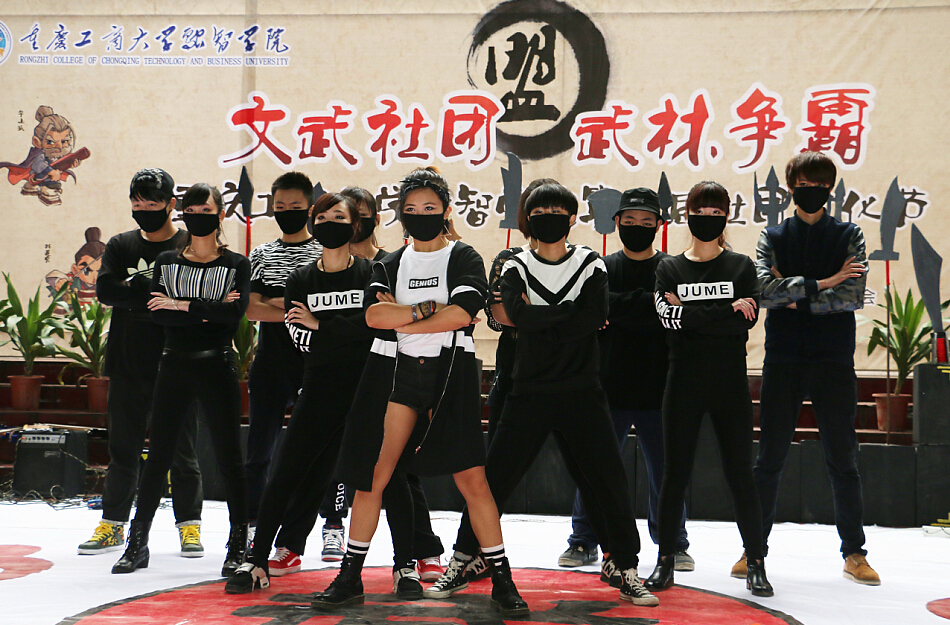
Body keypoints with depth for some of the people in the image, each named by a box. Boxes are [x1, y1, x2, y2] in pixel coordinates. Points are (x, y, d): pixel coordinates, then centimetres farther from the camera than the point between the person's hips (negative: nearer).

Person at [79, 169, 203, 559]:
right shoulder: (121, 246, 10)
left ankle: (188, 525, 13)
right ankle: (113, 524, 20)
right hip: (128, 365, 3)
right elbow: (105, 290, -5)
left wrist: (133, 292, -15)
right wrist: (155, 293, -16)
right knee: (123, 447, 9)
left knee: (182, 449, 3)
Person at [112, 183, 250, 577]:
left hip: (217, 367, -2)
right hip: (174, 366, 2)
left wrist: (182, 305, -12)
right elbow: (158, 315, -6)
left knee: (228, 457, 0)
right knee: (158, 456, 5)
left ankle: (238, 545, 8)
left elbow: (236, 311, -15)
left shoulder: (236, 265, 3)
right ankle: (138, 542, 14)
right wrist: (207, 313, -15)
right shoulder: (166, 263, 9)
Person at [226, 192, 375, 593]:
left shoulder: (371, 273, 2)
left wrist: (321, 325, -12)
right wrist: (349, 332, -14)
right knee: (287, 473, -3)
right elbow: (302, 341, -4)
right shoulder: (301, 281, 8)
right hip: (320, 387, 2)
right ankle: (256, 563, 3)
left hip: (366, 386, -2)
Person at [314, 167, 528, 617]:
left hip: (449, 372, -3)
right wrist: (427, 310, -10)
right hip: (397, 371, 3)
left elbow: (462, 313, -12)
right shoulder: (390, 264, 14)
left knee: (471, 478, -7)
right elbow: (374, 315, -3)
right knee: (373, 474, 0)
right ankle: (350, 579, 11)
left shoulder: (463, 257, 6)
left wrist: (401, 317, -6)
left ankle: (502, 583, 1)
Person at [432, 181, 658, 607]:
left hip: (581, 392, 0)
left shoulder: (591, 265, 4)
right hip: (529, 391, 0)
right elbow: (518, 314, -17)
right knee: (492, 478, 1)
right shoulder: (516, 267, 4)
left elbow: (596, 317, -15)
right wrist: (571, 312, -13)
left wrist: (541, 322, -15)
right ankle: (462, 562, 15)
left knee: (608, 481, -1)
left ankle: (625, 568, 12)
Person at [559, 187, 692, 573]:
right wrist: (651, 303, -17)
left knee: (665, 469, 5)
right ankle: (584, 542, 17)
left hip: (657, 391, -1)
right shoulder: (603, 268, 7)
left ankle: (674, 544, 20)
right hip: (609, 387, 1)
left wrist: (622, 310, -16)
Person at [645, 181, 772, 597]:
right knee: (675, 472, 5)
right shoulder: (669, 268, 6)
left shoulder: (741, 266, 6)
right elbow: (670, 318, -12)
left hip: (730, 386, -1)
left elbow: (748, 320, -11)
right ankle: (665, 562, 15)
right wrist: (726, 312, -12)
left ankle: (756, 563, 10)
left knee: (739, 474, 1)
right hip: (684, 386, 1)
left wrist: (694, 314, -13)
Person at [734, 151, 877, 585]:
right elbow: (762, 288, -11)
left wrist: (794, 298, -7)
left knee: (843, 460, 4)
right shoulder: (772, 237, 7)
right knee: (769, 459, 4)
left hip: (834, 361, 0)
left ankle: (854, 553, 14)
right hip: (783, 361, 0)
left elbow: (852, 297, -8)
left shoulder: (849, 236, 6)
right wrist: (820, 284, -12)